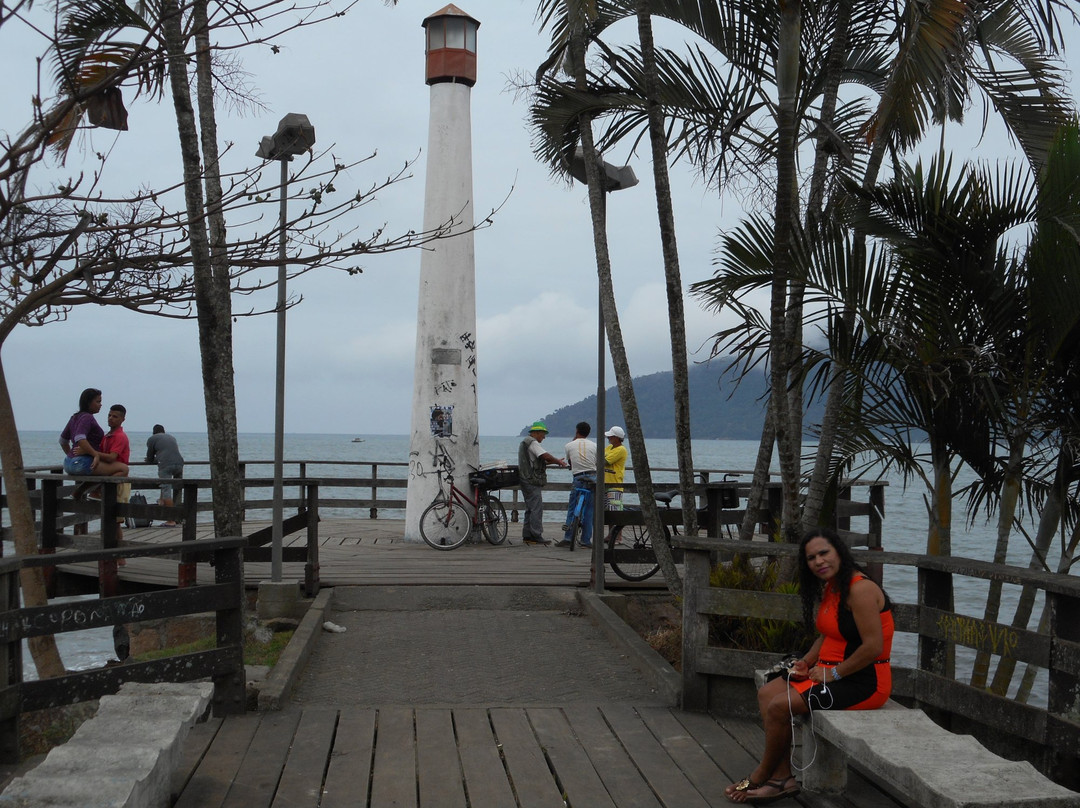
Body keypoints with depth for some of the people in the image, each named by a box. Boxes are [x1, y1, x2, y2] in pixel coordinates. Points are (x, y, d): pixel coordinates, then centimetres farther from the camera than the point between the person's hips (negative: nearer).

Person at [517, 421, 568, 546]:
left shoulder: (525, 443, 22)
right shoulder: (532, 442, -12)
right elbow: (545, 455, -21)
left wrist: (555, 462, 14)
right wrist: (559, 461, -8)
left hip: (526, 481, 11)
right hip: (532, 482, -11)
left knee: (530, 509, 13)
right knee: (536, 509, -10)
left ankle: (527, 536, 14)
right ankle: (536, 536, -11)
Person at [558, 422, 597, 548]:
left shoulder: (569, 445, 5)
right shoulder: (594, 446, 5)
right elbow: (598, 464, 7)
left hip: (578, 479, -1)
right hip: (593, 478, 1)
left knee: (572, 509, 6)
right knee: (589, 511, 6)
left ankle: (568, 538, -2)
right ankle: (586, 540, 6)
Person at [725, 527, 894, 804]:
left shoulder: (860, 589, -20)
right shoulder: (830, 589, 12)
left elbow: (873, 647, -25)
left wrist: (834, 673, -17)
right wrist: (808, 661, 6)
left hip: (863, 682, -10)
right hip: (833, 672, 10)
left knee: (779, 706, -17)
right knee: (767, 694, -1)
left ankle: (762, 776, 4)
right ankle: (782, 778, -5)